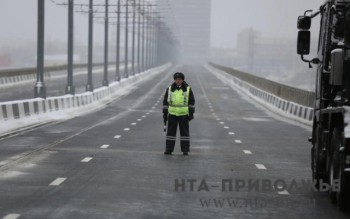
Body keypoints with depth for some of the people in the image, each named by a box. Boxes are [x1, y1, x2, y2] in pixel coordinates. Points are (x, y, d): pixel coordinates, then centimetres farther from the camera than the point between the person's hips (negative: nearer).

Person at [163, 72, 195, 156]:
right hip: (172, 114, 1)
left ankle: (185, 150, 7)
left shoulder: (188, 89, 0)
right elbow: (165, 102, 8)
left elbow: (191, 102, 3)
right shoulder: (170, 89, 4)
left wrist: (191, 113, -3)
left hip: (184, 114, -1)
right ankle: (168, 149, 8)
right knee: (170, 132, 3)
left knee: (184, 132, 2)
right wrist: (165, 113, 5)